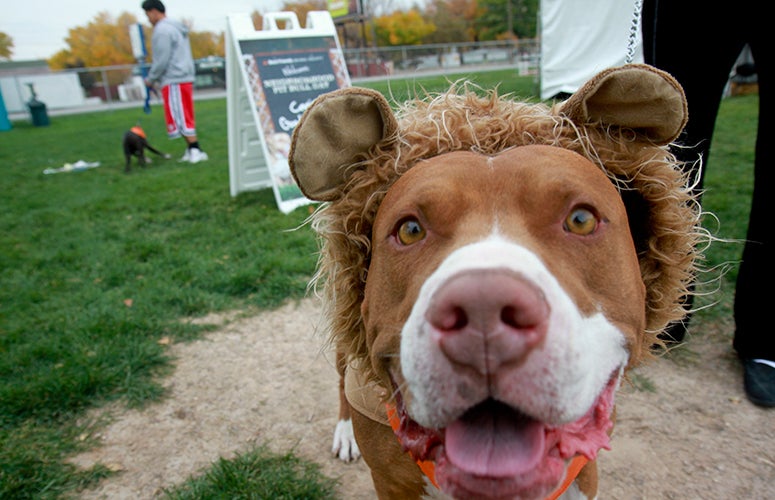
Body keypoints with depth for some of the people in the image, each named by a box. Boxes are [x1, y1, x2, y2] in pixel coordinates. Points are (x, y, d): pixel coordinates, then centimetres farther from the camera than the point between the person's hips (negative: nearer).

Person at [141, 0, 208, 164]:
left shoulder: (162, 30, -11)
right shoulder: (178, 28, 19)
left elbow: (161, 61, -15)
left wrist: (151, 79, -1)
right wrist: (156, 79, 20)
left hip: (174, 81, -10)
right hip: (185, 78, 10)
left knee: (180, 117, -7)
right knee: (184, 117, 11)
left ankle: (195, 150, -9)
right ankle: (192, 149, 13)